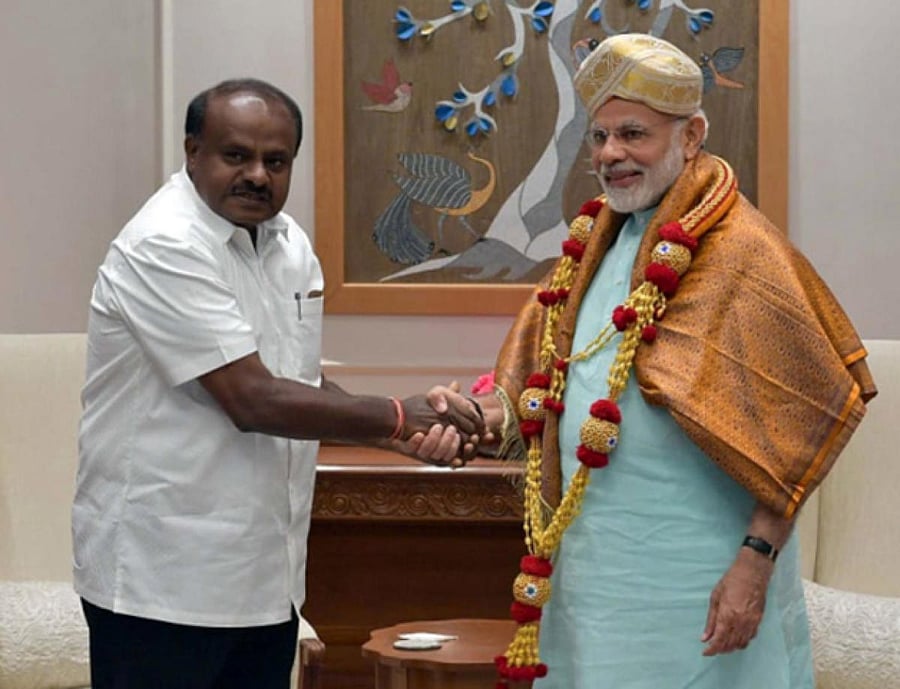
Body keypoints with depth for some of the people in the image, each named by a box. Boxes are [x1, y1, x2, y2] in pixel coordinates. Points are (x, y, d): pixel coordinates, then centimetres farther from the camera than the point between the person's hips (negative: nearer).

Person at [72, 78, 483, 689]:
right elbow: (253, 400, -21)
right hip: (162, 581, -8)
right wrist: (400, 416, -14)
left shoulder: (290, 245, 10)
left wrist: (409, 436, -3)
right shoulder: (163, 248, -17)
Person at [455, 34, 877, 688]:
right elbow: (539, 378, 12)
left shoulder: (739, 254, -12)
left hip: (687, 582, -7)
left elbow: (788, 425, -14)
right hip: (590, 561, 7)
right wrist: (490, 416, -9)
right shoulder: (595, 241, 10)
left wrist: (757, 560, -19)